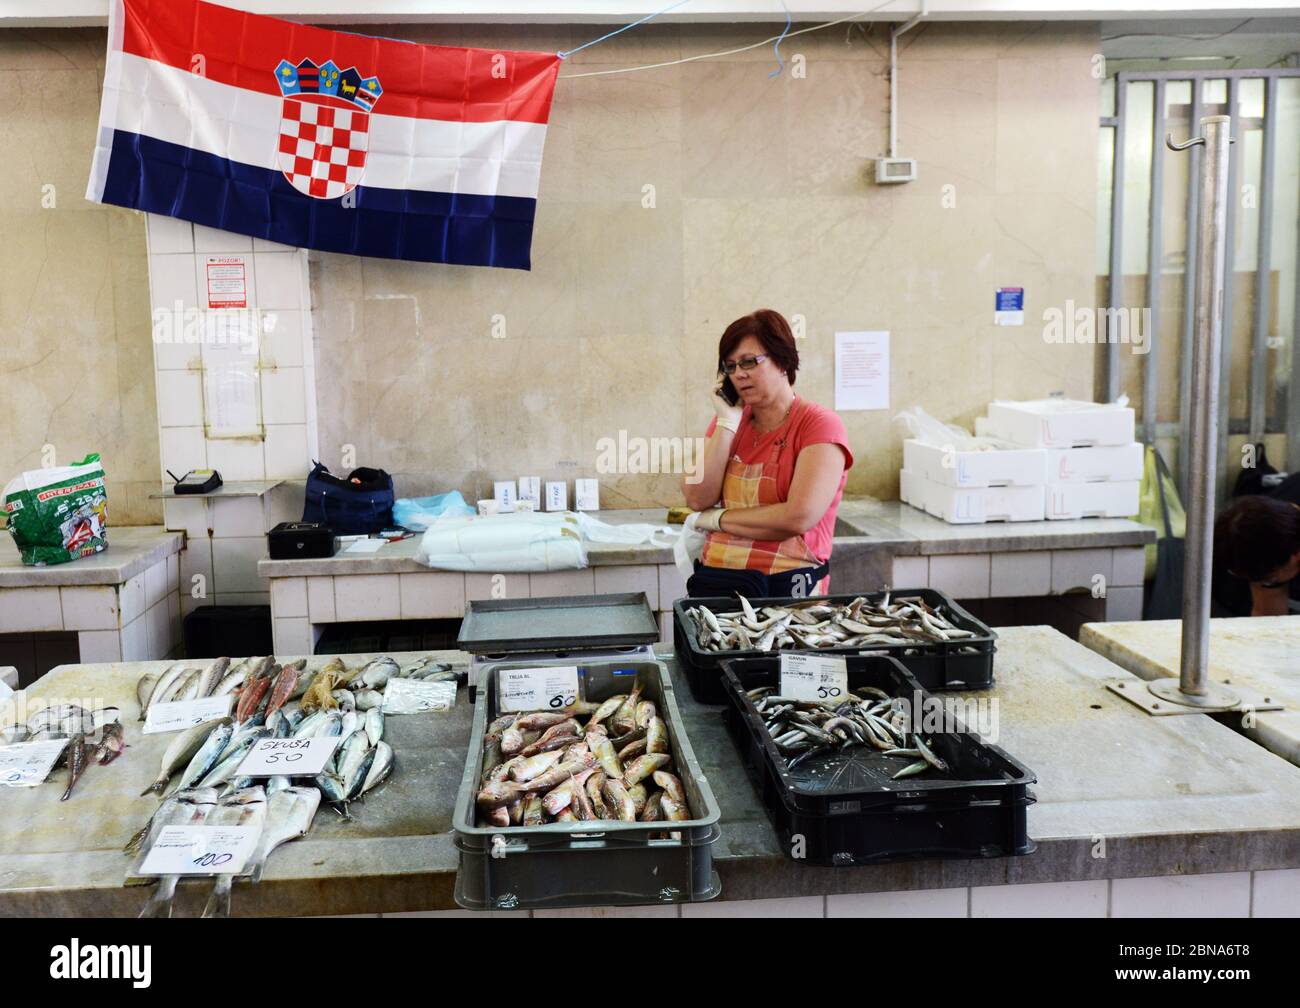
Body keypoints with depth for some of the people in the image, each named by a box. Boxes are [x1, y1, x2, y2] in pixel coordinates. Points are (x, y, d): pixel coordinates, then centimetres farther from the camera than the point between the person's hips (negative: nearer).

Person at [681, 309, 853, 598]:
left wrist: (713, 519, -5)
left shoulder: (821, 425, -3)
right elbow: (698, 500, 0)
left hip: (786, 586, -4)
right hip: (714, 577, 4)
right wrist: (727, 422, -2)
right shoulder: (729, 419, 13)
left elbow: (799, 517, -15)